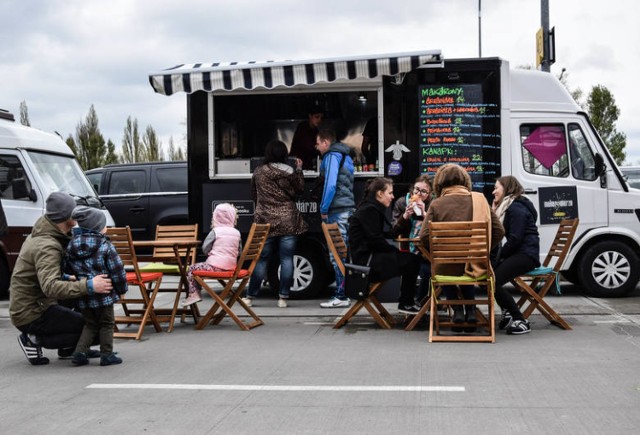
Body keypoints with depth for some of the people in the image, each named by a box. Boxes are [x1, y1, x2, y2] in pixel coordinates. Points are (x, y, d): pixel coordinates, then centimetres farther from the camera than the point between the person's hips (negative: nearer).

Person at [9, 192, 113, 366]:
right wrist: (88, 286, -44)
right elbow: (50, 287, -38)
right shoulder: (47, 247, -24)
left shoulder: (40, 235, 8)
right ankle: (35, 340, -5)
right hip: (31, 315, -10)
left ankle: (68, 347, 14)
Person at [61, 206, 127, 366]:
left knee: (90, 324, 18)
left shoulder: (71, 246, 5)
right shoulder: (105, 246, -11)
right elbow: (117, 270, -10)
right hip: (104, 293, -5)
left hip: (83, 297, 5)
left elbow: (65, 269, 15)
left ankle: (80, 352, 7)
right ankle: (107, 354, 9)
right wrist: (122, 289, 4)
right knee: (106, 324, 10)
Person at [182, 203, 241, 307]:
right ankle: (196, 293, 18)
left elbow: (205, 249, 0)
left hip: (215, 266, -6)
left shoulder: (215, 231, -5)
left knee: (192, 269, 11)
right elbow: (239, 251, 14)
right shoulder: (237, 233, 7)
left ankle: (193, 294, -1)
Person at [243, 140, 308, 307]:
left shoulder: (258, 172, 1)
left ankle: (250, 296, 11)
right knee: (286, 259, 3)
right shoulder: (289, 172, -5)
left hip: (265, 222, 1)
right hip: (288, 222, -1)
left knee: (261, 260, 8)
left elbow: (254, 194, 13)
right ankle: (283, 298, 3)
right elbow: (300, 189, 8)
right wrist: (299, 169, 15)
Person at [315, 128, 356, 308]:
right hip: (348, 208, 10)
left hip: (337, 212, -10)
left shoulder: (332, 156, -8)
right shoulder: (346, 157, 21)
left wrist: (324, 209, -11)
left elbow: (330, 184, -18)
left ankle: (341, 296, -8)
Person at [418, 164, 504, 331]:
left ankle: (457, 309, 20)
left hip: (446, 267, -2)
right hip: (476, 266, 2)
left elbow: (424, 236, -10)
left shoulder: (436, 204, -4)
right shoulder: (479, 199, 2)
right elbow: (498, 231, 2)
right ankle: (470, 310, 26)